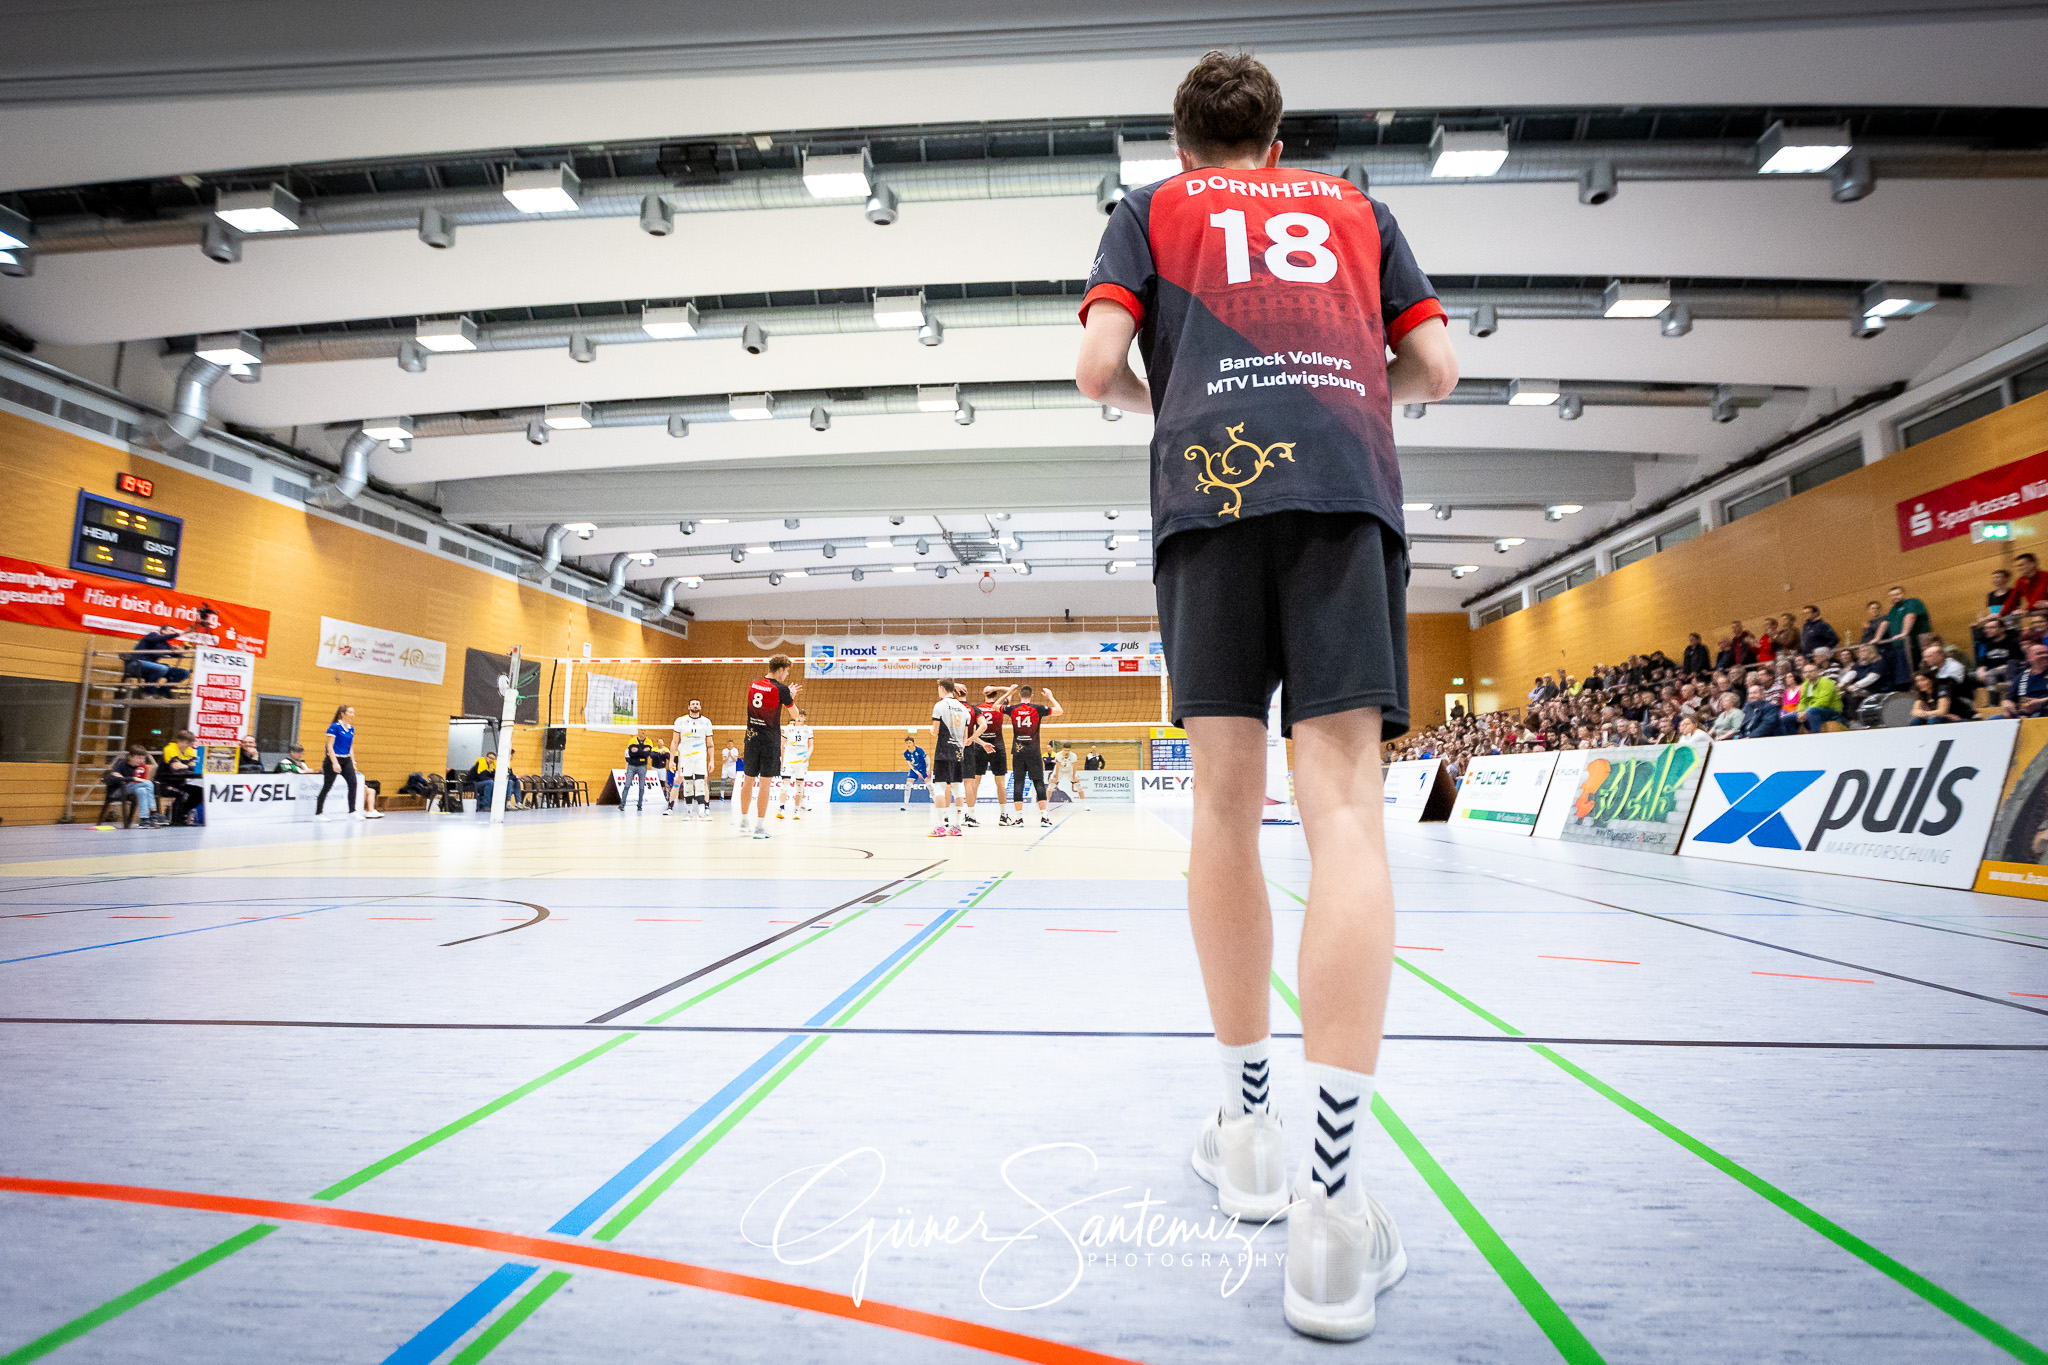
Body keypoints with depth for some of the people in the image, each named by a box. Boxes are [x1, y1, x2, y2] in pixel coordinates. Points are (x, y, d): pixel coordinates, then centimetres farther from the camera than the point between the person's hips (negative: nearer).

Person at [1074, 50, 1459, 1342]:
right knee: (1343, 800, -11)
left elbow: (1101, 366, 9)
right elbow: (1436, 368, 21)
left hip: (1211, 486, 0)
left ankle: (1250, 1123, 12)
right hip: (1347, 485, 1)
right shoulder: (1356, 207, 30)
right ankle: (1333, 1200, -17)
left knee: (1226, 802, 3)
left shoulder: (1152, 208, 25)